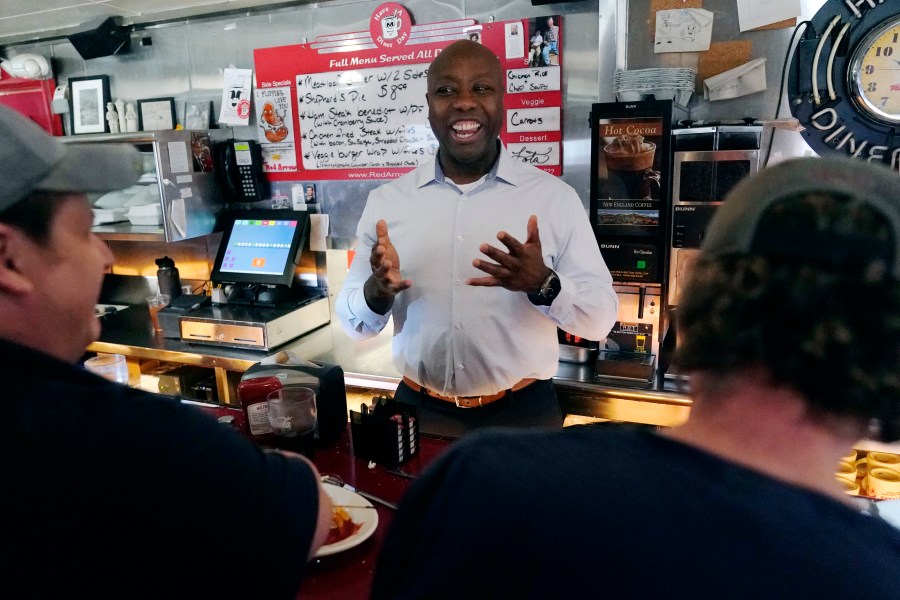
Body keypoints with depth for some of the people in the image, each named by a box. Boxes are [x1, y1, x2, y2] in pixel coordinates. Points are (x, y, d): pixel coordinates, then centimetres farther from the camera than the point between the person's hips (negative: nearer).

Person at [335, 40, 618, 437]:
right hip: (420, 411, 1)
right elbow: (354, 324, 1)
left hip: (522, 412, -1)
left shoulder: (555, 197, -6)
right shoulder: (386, 201, -2)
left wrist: (543, 284, -24)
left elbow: (601, 318, -5)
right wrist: (377, 291, -20)